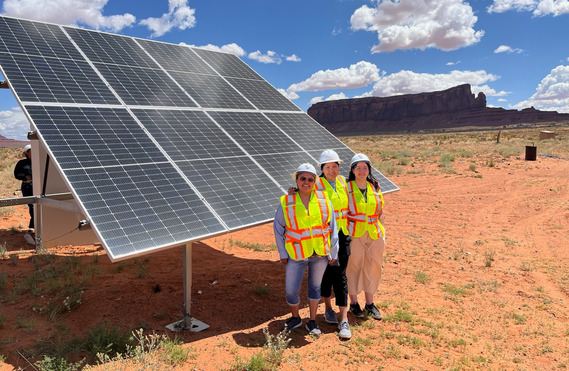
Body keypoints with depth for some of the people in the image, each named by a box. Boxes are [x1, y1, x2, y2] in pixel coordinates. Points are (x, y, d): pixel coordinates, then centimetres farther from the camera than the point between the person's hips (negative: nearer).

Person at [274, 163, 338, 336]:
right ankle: (295, 318, 31)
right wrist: (282, 253, 2)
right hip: (297, 255, -1)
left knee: (315, 286, 15)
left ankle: (312, 322, 33)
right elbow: (278, 228, 2)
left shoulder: (324, 200, -3)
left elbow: (332, 226, 3)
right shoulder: (286, 202, -7)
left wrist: (333, 252, 2)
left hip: (320, 253, 1)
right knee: (291, 290, 2)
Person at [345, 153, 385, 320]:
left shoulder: (374, 187, 9)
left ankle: (370, 303, 25)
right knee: (353, 266, 3)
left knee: (373, 267, 9)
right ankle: (353, 303, 20)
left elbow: (379, 211, 16)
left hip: (375, 234, 4)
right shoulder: (346, 187, -3)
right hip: (354, 234, -4)